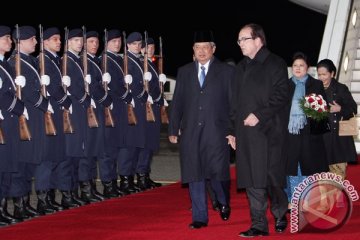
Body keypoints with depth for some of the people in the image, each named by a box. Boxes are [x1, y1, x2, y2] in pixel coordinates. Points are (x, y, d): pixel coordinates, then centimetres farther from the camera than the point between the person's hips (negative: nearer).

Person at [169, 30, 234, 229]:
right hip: (190, 131, 3)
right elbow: (177, 102, 12)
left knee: (218, 173, -7)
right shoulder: (184, 71, 13)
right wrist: (173, 129, 7)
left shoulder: (226, 71, 5)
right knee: (194, 175, 4)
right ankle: (200, 217, 12)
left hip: (216, 131, -3)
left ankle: (223, 203, 23)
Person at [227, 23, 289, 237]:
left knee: (271, 176, -3)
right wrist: (233, 130, 14)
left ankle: (280, 214, 20)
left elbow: (282, 95, -11)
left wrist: (259, 115, -17)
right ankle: (259, 225, 8)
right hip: (245, 132, 6)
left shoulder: (275, 63, -2)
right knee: (252, 179, 4)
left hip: (268, 130, -6)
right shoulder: (242, 67, 17)